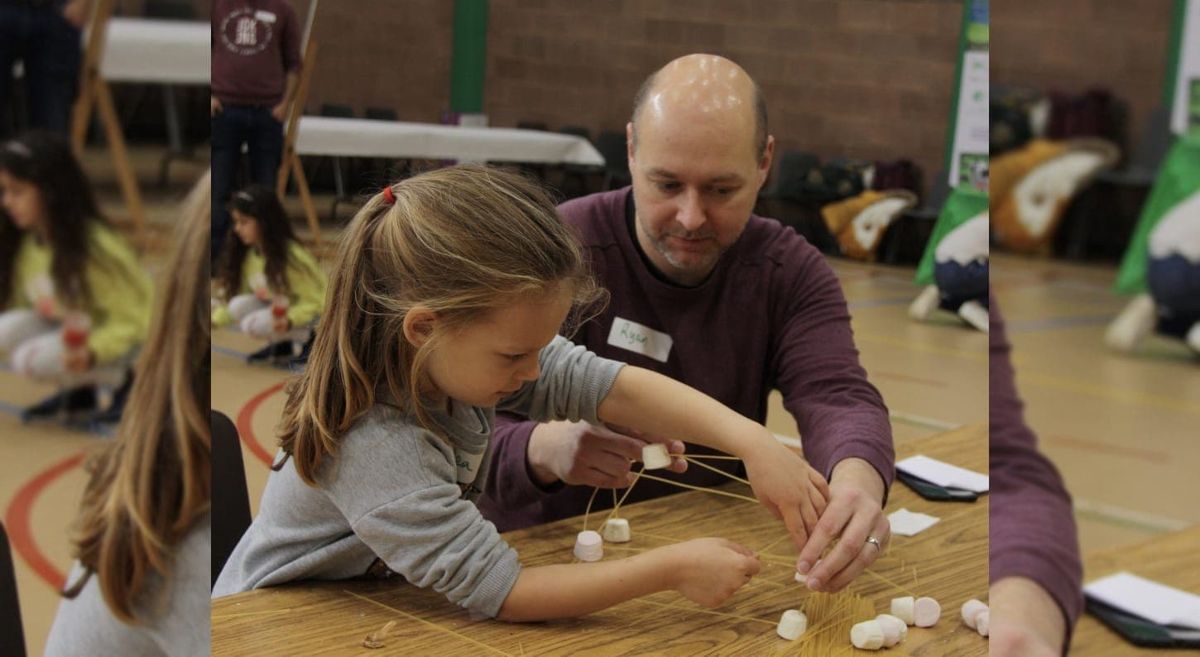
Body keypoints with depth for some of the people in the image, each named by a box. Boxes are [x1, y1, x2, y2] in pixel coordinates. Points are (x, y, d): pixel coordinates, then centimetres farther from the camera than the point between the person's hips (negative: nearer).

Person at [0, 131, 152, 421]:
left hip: (121, 336, -7)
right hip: (66, 326, 7)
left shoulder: (97, 248, -27)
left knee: (31, 359, -25)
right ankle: (79, 390, 3)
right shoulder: (24, 242, -7)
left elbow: (131, 320, -23)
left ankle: (127, 378, -5)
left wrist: (92, 351, -39)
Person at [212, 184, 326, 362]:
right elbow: (236, 293, 1)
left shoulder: (292, 257, -26)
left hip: (309, 313, -7)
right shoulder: (248, 254, -6)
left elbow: (314, 301, -22)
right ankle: (281, 343, 2)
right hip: (275, 307, 7)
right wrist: (215, 320, -14)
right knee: (238, 306, -18)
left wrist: (289, 320, -39)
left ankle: (310, 337, -6)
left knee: (255, 324, -27)